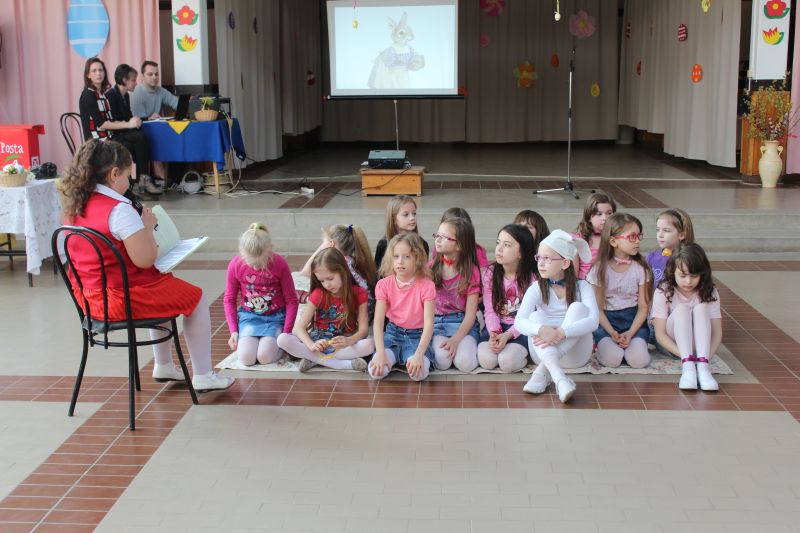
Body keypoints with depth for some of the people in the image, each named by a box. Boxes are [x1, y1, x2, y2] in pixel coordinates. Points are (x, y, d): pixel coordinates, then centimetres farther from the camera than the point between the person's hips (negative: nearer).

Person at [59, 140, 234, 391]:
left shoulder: (75, 207, 3)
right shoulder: (119, 210, -24)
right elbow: (145, 259, -23)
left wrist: (139, 224, 9)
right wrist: (148, 226, -8)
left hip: (91, 298, 9)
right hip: (123, 300, -9)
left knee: (164, 290, 35)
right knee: (197, 299, 13)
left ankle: (163, 366, 40)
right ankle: (203, 377, 19)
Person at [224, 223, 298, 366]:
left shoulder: (280, 264, -16)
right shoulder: (235, 265, -11)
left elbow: (291, 300, -7)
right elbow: (229, 300, 3)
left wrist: (286, 332, -12)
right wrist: (233, 331, -5)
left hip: (275, 317, -2)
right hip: (249, 317, 2)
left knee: (265, 357, -25)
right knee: (246, 358, -21)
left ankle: (277, 342, 9)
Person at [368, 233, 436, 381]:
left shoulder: (426, 285, -13)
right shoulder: (384, 285, -6)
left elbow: (429, 323, -18)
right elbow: (378, 320, -12)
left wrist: (419, 354, -32)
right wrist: (380, 353, -27)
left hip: (417, 335, -2)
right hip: (393, 332, 2)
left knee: (419, 372, -32)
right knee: (376, 371, -25)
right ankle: (393, 356, 8)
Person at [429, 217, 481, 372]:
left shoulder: (471, 271, -2)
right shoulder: (431, 268, 6)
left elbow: (470, 314, -6)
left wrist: (455, 339, -20)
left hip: (462, 323, -1)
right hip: (435, 322, 1)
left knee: (465, 363, -27)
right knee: (442, 361, -29)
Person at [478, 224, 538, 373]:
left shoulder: (532, 277, -11)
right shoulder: (490, 273, -1)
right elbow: (490, 310, -2)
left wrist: (507, 335, -22)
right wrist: (494, 332, -21)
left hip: (522, 329, -2)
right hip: (497, 327, 2)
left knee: (507, 362, -26)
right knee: (486, 360, -24)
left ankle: (521, 351, 4)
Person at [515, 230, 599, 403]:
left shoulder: (582, 287, -4)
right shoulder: (536, 289, -2)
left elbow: (593, 321, -21)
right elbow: (519, 322, -17)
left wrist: (561, 333, -37)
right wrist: (542, 329, -39)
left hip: (575, 353, -1)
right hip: (544, 352, 1)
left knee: (578, 307, -22)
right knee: (536, 316, -25)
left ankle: (542, 371, -32)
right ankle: (559, 377, -47)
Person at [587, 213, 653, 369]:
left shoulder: (640, 268, -1)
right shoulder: (600, 269, -5)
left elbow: (643, 306, -1)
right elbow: (598, 308, -3)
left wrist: (630, 333, -16)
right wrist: (612, 333, -17)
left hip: (633, 320, 1)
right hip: (606, 320, -1)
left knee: (639, 360, -25)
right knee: (612, 359, -27)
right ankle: (606, 344, 5)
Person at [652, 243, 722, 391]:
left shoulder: (709, 293, -9)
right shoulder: (664, 292, -15)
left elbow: (717, 333, -13)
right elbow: (660, 334, -17)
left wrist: (707, 356, -33)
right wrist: (684, 356, -32)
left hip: (698, 345, 2)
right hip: (672, 344, -1)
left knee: (701, 308, -26)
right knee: (682, 308, -29)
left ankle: (702, 366, -40)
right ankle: (688, 366, -43)